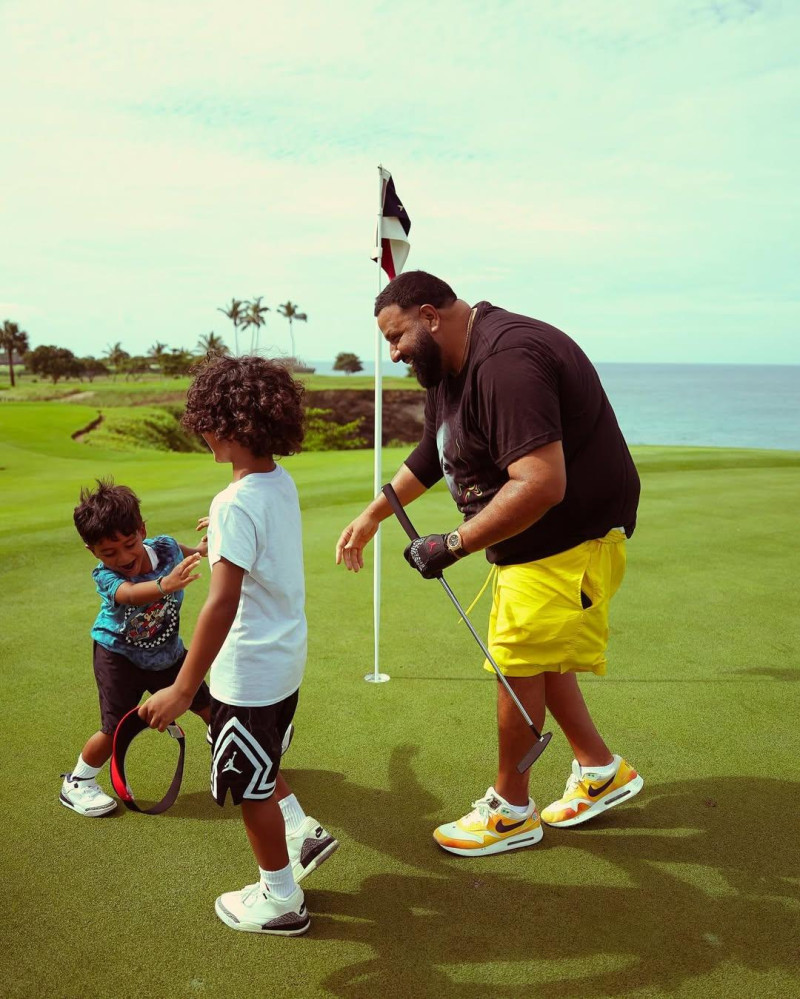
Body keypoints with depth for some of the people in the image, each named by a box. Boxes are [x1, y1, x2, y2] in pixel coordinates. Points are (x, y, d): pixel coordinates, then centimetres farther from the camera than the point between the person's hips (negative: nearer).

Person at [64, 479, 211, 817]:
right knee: (115, 729, -7)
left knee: (208, 705, 11)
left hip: (168, 651, 4)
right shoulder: (105, 576, -31)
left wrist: (201, 549, -15)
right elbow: (130, 594, -56)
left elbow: (186, 553, 6)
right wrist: (165, 584, -75)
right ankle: (76, 784, 20)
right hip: (119, 654, -4)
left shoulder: (165, 546, -22)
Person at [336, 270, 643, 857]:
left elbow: (541, 484, -36)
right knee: (537, 655, 18)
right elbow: (433, 452, 21)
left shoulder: (505, 361, -29)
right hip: (528, 540, 10)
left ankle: (510, 811, 21)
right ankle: (601, 772, 36)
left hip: (571, 542, -10)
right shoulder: (449, 364, 6)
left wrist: (453, 545, -28)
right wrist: (372, 515, 22)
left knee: (520, 660, 0)